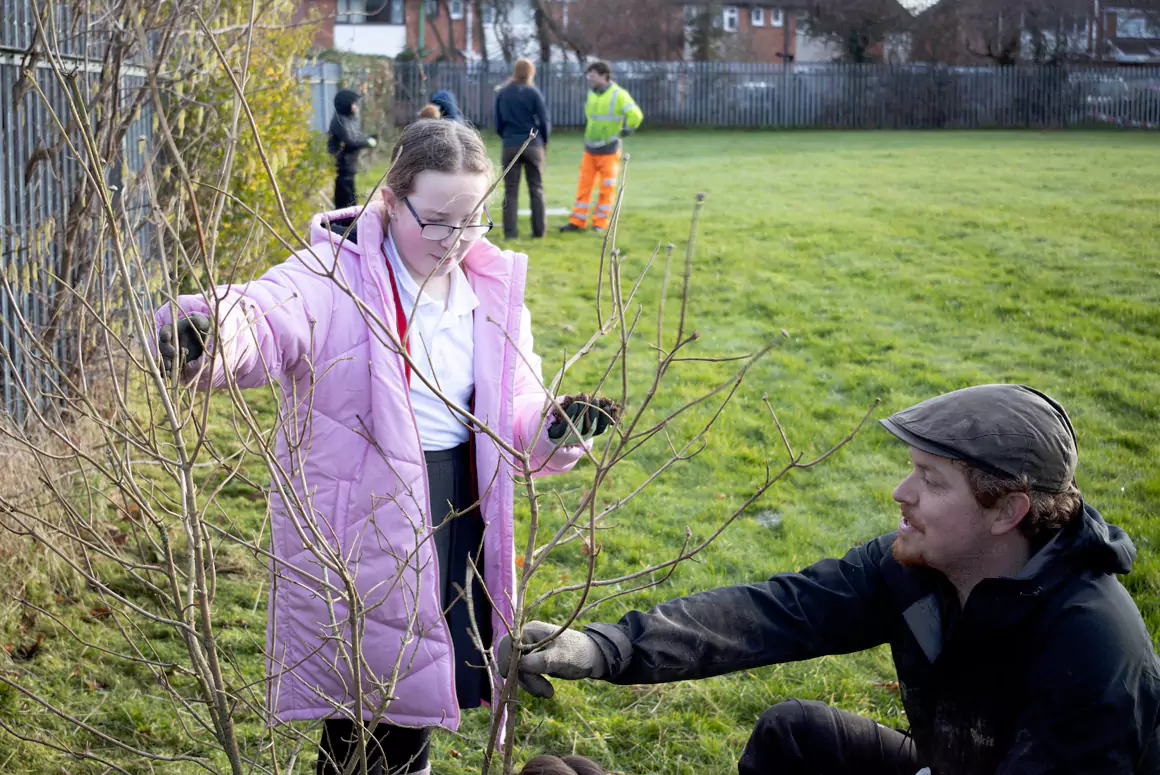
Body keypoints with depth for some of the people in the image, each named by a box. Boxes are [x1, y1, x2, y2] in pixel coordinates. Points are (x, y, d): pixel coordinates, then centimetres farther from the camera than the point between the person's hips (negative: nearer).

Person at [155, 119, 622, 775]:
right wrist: (221, 332, -58)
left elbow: (510, 411, 9)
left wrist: (548, 428, -14)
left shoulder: (491, 288, 4)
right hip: (357, 530, -5)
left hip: (454, 523, 5)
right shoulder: (337, 276, -14)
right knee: (357, 720, 3)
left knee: (412, 717, 20)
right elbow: (272, 312, -35)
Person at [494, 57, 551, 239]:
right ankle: (538, 229, 8)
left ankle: (510, 231, -2)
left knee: (510, 190, 4)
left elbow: (498, 124, 8)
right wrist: (543, 142, 14)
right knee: (536, 189, 7)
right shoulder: (533, 92, -5)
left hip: (510, 145, 2)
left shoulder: (501, 93, 4)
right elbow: (545, 121, -2)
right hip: (533, 144, -2)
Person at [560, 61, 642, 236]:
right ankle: (577, 221, 10)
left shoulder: (618, 95, -13)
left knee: (607, 187, 2)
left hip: (609, 151, -6)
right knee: (584, 185, 6)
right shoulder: (592, 94, 10)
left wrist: (625, 131, -11)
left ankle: (601, 222, 9)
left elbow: (635, 115, -20)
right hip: (590, 149, 6)